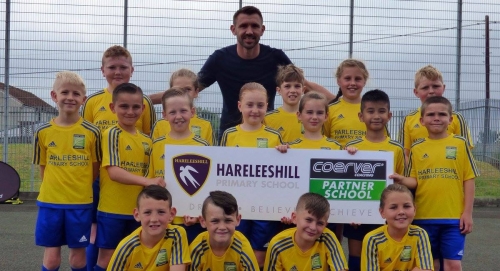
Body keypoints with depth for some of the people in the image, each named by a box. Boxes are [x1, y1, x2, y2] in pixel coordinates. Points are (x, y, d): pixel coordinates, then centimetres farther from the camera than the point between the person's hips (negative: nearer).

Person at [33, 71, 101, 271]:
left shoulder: (91, 132, -5)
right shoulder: (43, 132, -2)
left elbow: (95, 168, 4)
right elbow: (43, 167, 8)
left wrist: (80, 189, 1)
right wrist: (56, 187, 1)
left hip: (80, 203, -1)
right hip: (50, 202, 1)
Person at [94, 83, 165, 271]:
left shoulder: (146, 141, 7)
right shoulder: (112, 134, -10)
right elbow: (114, 172, -21)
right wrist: (146, 181, -32)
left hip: (137, 210, 5)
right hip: (112, 209, -5)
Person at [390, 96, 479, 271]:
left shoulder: (460, 144, 0)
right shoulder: (416, 148, 4)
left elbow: (468, 179, 1)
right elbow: (414, 181, 6)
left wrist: (467, 213, -3)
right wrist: (402, 180, -17)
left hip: (454, 217, -2)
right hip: (424, 217, 2)